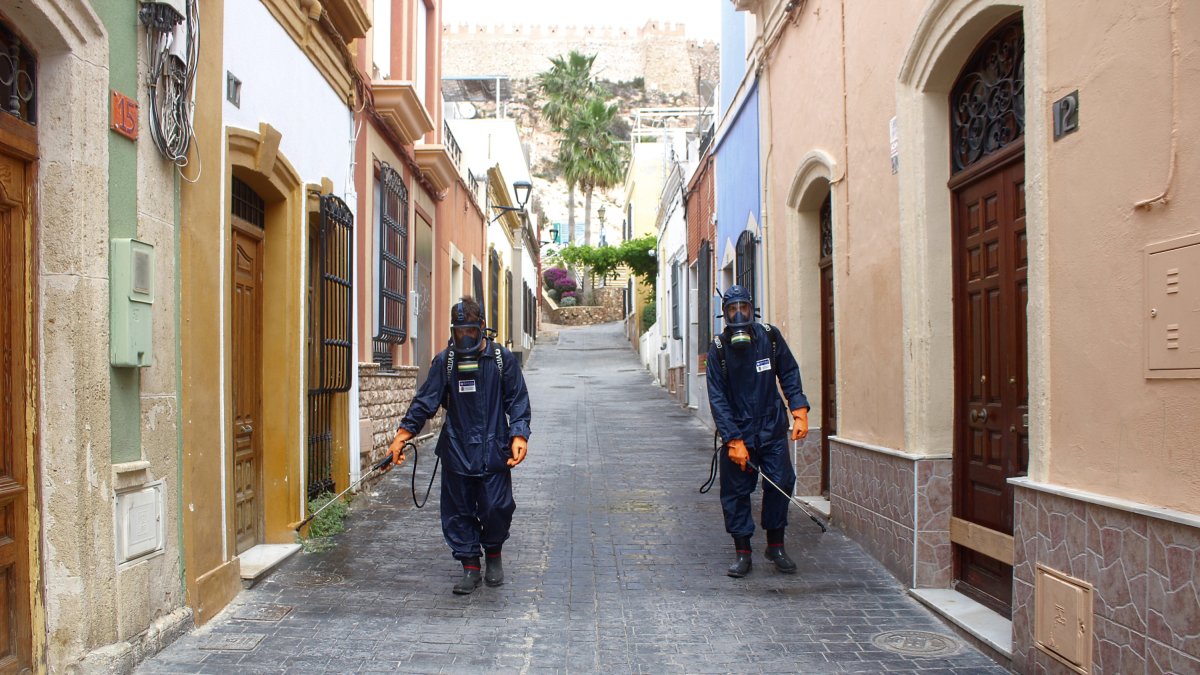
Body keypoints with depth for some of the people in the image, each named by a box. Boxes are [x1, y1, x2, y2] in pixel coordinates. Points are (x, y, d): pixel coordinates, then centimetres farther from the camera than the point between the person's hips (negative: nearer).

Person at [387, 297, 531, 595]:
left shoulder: (502, 358, 1)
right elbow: (425, 400, 3)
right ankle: (470, 566, 20)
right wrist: (403, 433, -8)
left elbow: (518, 401, 3)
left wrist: (519, 435, -11)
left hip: (494, 451, -2)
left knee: (496, 508, -2)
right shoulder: (444, 361, 5)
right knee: (458, 511, 5)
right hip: (456, 451, 2)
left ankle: (494, 555, 27)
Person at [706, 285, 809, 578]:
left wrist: (800, 412, -4)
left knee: (781, 483, -2)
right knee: (736, 491, 1)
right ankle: (742, 552, 14)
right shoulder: (718, 348, -7)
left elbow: (789, 375, 8)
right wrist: (734, 440, -14)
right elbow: (717, 399, -9)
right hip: (737, 431, -1)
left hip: (772, 429, 2)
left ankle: (776, 545, 17)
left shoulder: (770, 337, -1)